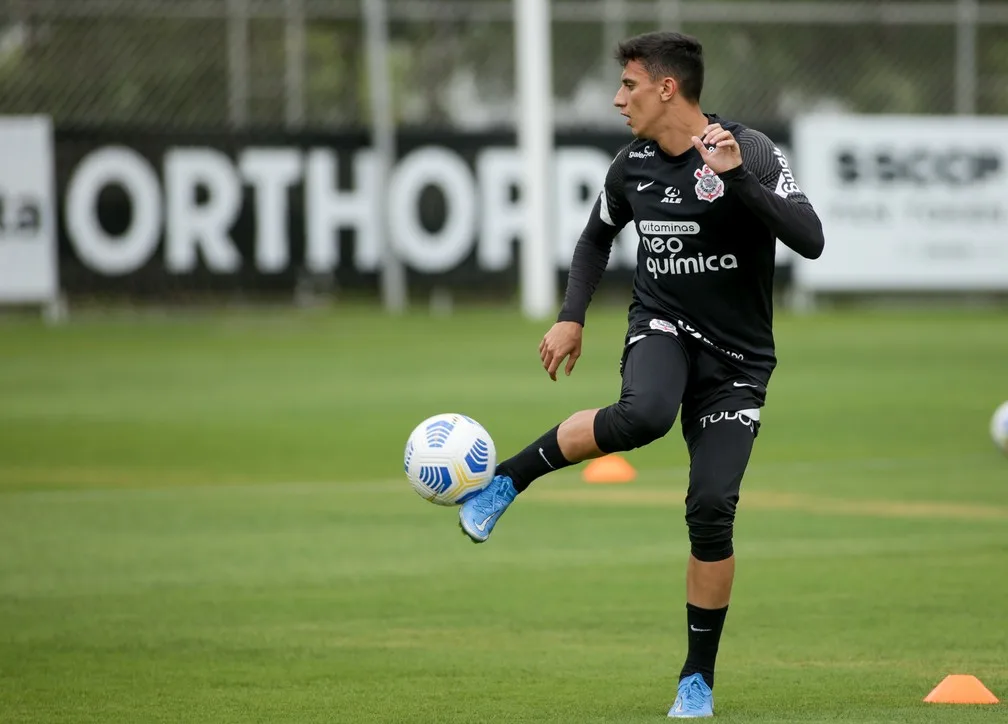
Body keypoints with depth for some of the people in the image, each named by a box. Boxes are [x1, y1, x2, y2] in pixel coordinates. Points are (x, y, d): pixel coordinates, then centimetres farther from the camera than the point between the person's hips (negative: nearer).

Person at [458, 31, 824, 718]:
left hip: (738, 358, -2)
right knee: (643, 414, -36)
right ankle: (507, 482, -17)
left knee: (712, 511, -10)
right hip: (663, 326, 2)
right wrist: (571, 317, 11)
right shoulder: (633, 167, 1)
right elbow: (598, 235, 22)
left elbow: (810, 241, -26)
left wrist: (735, 175, -33)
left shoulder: (751, 151, -14)